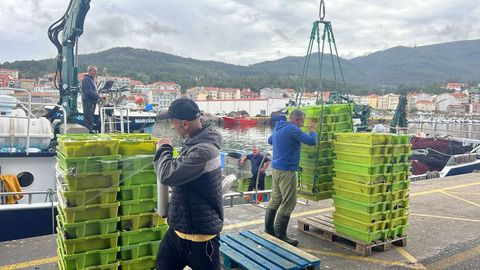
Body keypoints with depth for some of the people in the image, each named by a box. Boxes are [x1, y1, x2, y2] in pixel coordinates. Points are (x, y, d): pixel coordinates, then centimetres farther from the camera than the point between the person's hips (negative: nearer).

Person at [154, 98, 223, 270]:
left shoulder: (203, 150, -28)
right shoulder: (193, 143, 4)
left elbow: (167, 175, -26)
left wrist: (164, 149, -11)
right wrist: (163, 151, 3)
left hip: (200, 235, -9)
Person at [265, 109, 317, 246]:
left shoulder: (278, 128, 13)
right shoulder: (293, 129, -16)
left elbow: (270, 140, 30)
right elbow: (312, 141, -19)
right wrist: (312, 130, 0)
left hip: (276, 168, 10)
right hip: (286, 171, -10)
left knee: (275, 200, 15)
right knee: (289, 203, -3)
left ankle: (269, 231, 22)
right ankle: (280, 235, 0)